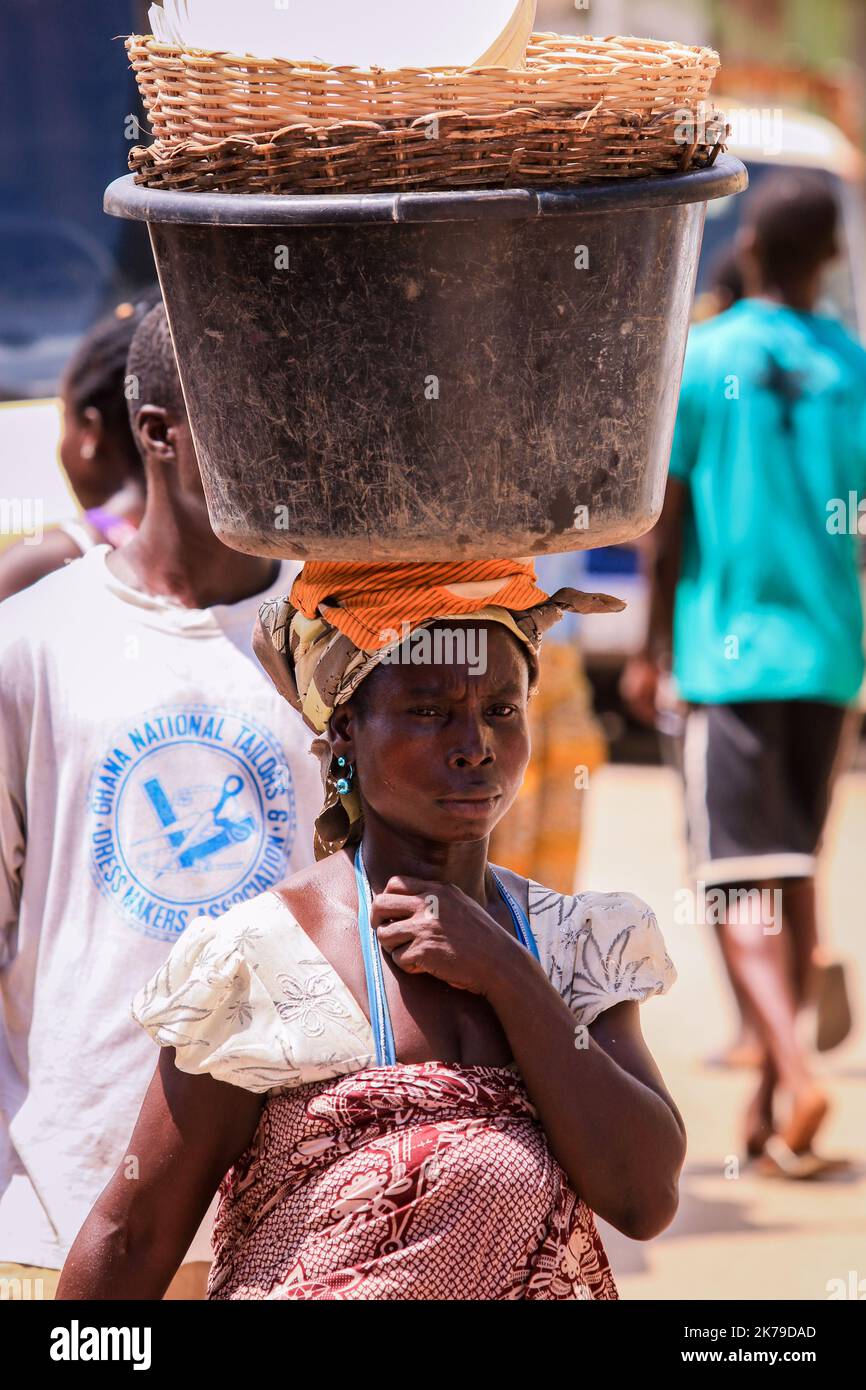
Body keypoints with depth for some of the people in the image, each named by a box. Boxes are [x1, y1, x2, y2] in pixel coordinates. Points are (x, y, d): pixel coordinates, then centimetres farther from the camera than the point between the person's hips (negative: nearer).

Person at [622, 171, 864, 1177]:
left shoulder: (699, 362, -4)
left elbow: (668, 521, -1)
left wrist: (653, 649, 10)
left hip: (728, 651, -3)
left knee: (743, 883, -6)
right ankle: (774, 1103, 20)